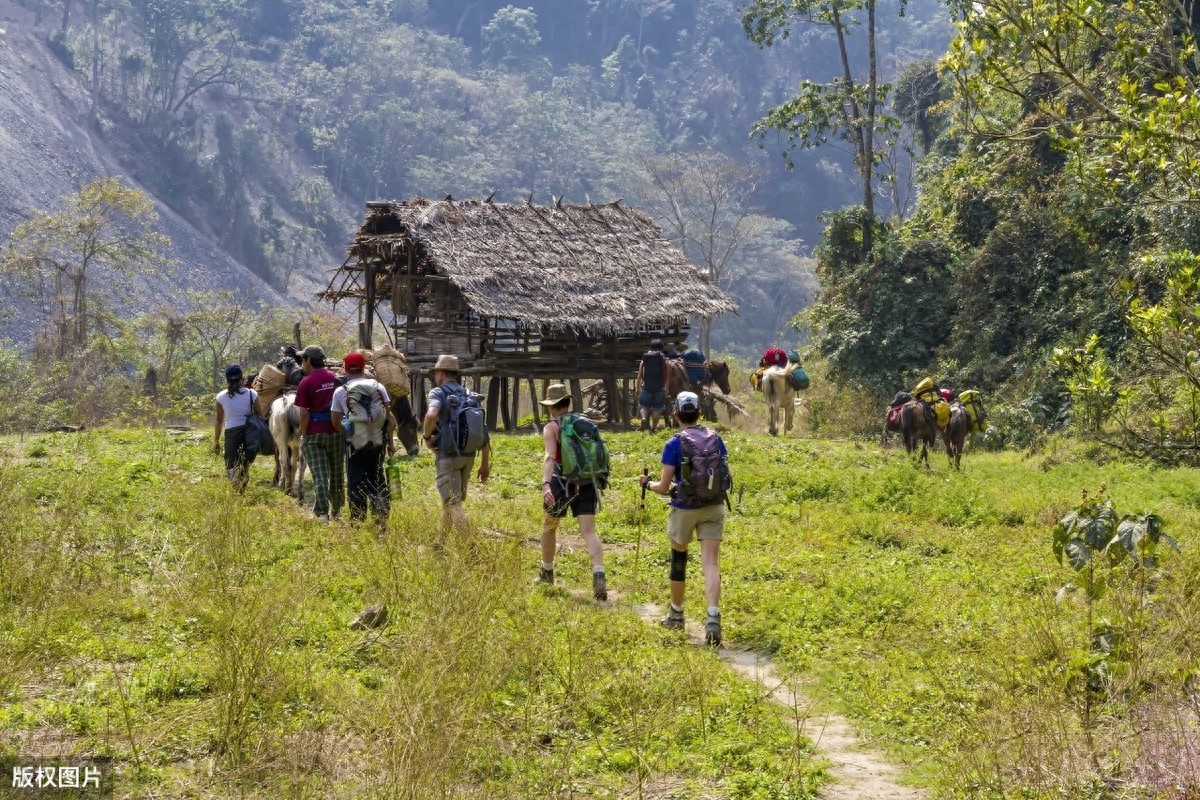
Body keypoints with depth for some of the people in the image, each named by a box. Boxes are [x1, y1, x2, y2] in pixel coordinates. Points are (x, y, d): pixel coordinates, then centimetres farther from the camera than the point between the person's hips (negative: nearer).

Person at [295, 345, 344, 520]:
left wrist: (303, 435, 0)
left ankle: (322, 512, -13)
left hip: (314, 433, -4)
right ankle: (336, 510, 28)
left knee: (319, 474, -4)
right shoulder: (335, 379, 5)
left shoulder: (306, 383, -9)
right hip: (336, 432, 4)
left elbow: (304, 414, -11)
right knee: (337, 473, 15)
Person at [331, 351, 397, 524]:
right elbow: (389, 416, 0)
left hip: (355, 443, -2)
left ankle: (358, 520, 2)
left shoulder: (340, 391, -4)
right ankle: (381, 515, 12)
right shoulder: (378, 387, 1)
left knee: (356, 483, 3)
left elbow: (335, 421, -1)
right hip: (378, 442, 2)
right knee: (377, 480, 13)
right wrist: (390, 442, 6)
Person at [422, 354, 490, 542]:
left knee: (453, 504, -8)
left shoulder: (438, 392, -4)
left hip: (448, 455, -7)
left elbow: (431, 415, -28)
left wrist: (427, 437, -9)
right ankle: (442, 543, 30)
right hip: (469, 455, 7)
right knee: (450, 501, 19)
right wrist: (485, 463, 17)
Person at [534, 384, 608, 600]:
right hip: (587, 484, 3)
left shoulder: (552, 428, -4)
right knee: (589, 532, -5)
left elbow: (550, 457, -20)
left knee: (549, 527, 20)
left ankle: (547, 574, 35)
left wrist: (546, 484, -31)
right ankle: (599, 575, -27)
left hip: (561, 484, -3)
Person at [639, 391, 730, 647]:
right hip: (714, 507, 2)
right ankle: (713, 617, -22)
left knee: (679, 557, 18)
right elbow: (726, 474, 8)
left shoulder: (674, 444, -11)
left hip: (685, 508, -2)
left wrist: (647, 483, 10)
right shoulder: (715, 438, 1)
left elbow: (663, 487, -11)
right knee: (710, 562, -3)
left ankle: (676, 614, 32)